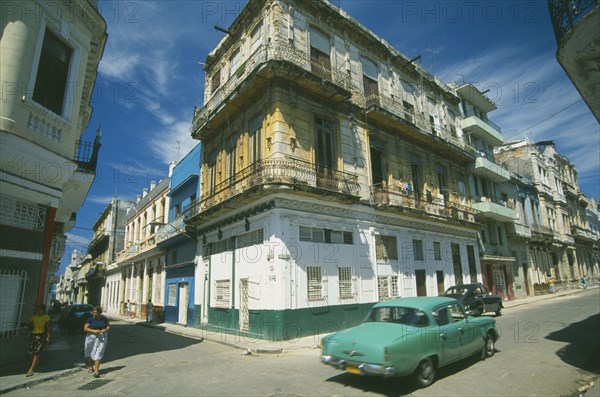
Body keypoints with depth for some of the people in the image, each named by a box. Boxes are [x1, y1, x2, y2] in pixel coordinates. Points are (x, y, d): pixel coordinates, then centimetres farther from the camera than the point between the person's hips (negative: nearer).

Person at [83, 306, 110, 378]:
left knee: (98, 353, -7)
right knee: (90, 353, 15)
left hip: (102, 338, 0)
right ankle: (90, 367, 38)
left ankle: (96, 371, -8)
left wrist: (106, 330, -10)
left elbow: (108, 326, 11)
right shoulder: (90, 319, -7)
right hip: (91, 337, 0)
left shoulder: (104, 319, 0)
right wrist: (93, 331, -22)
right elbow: (85, 328, -9)